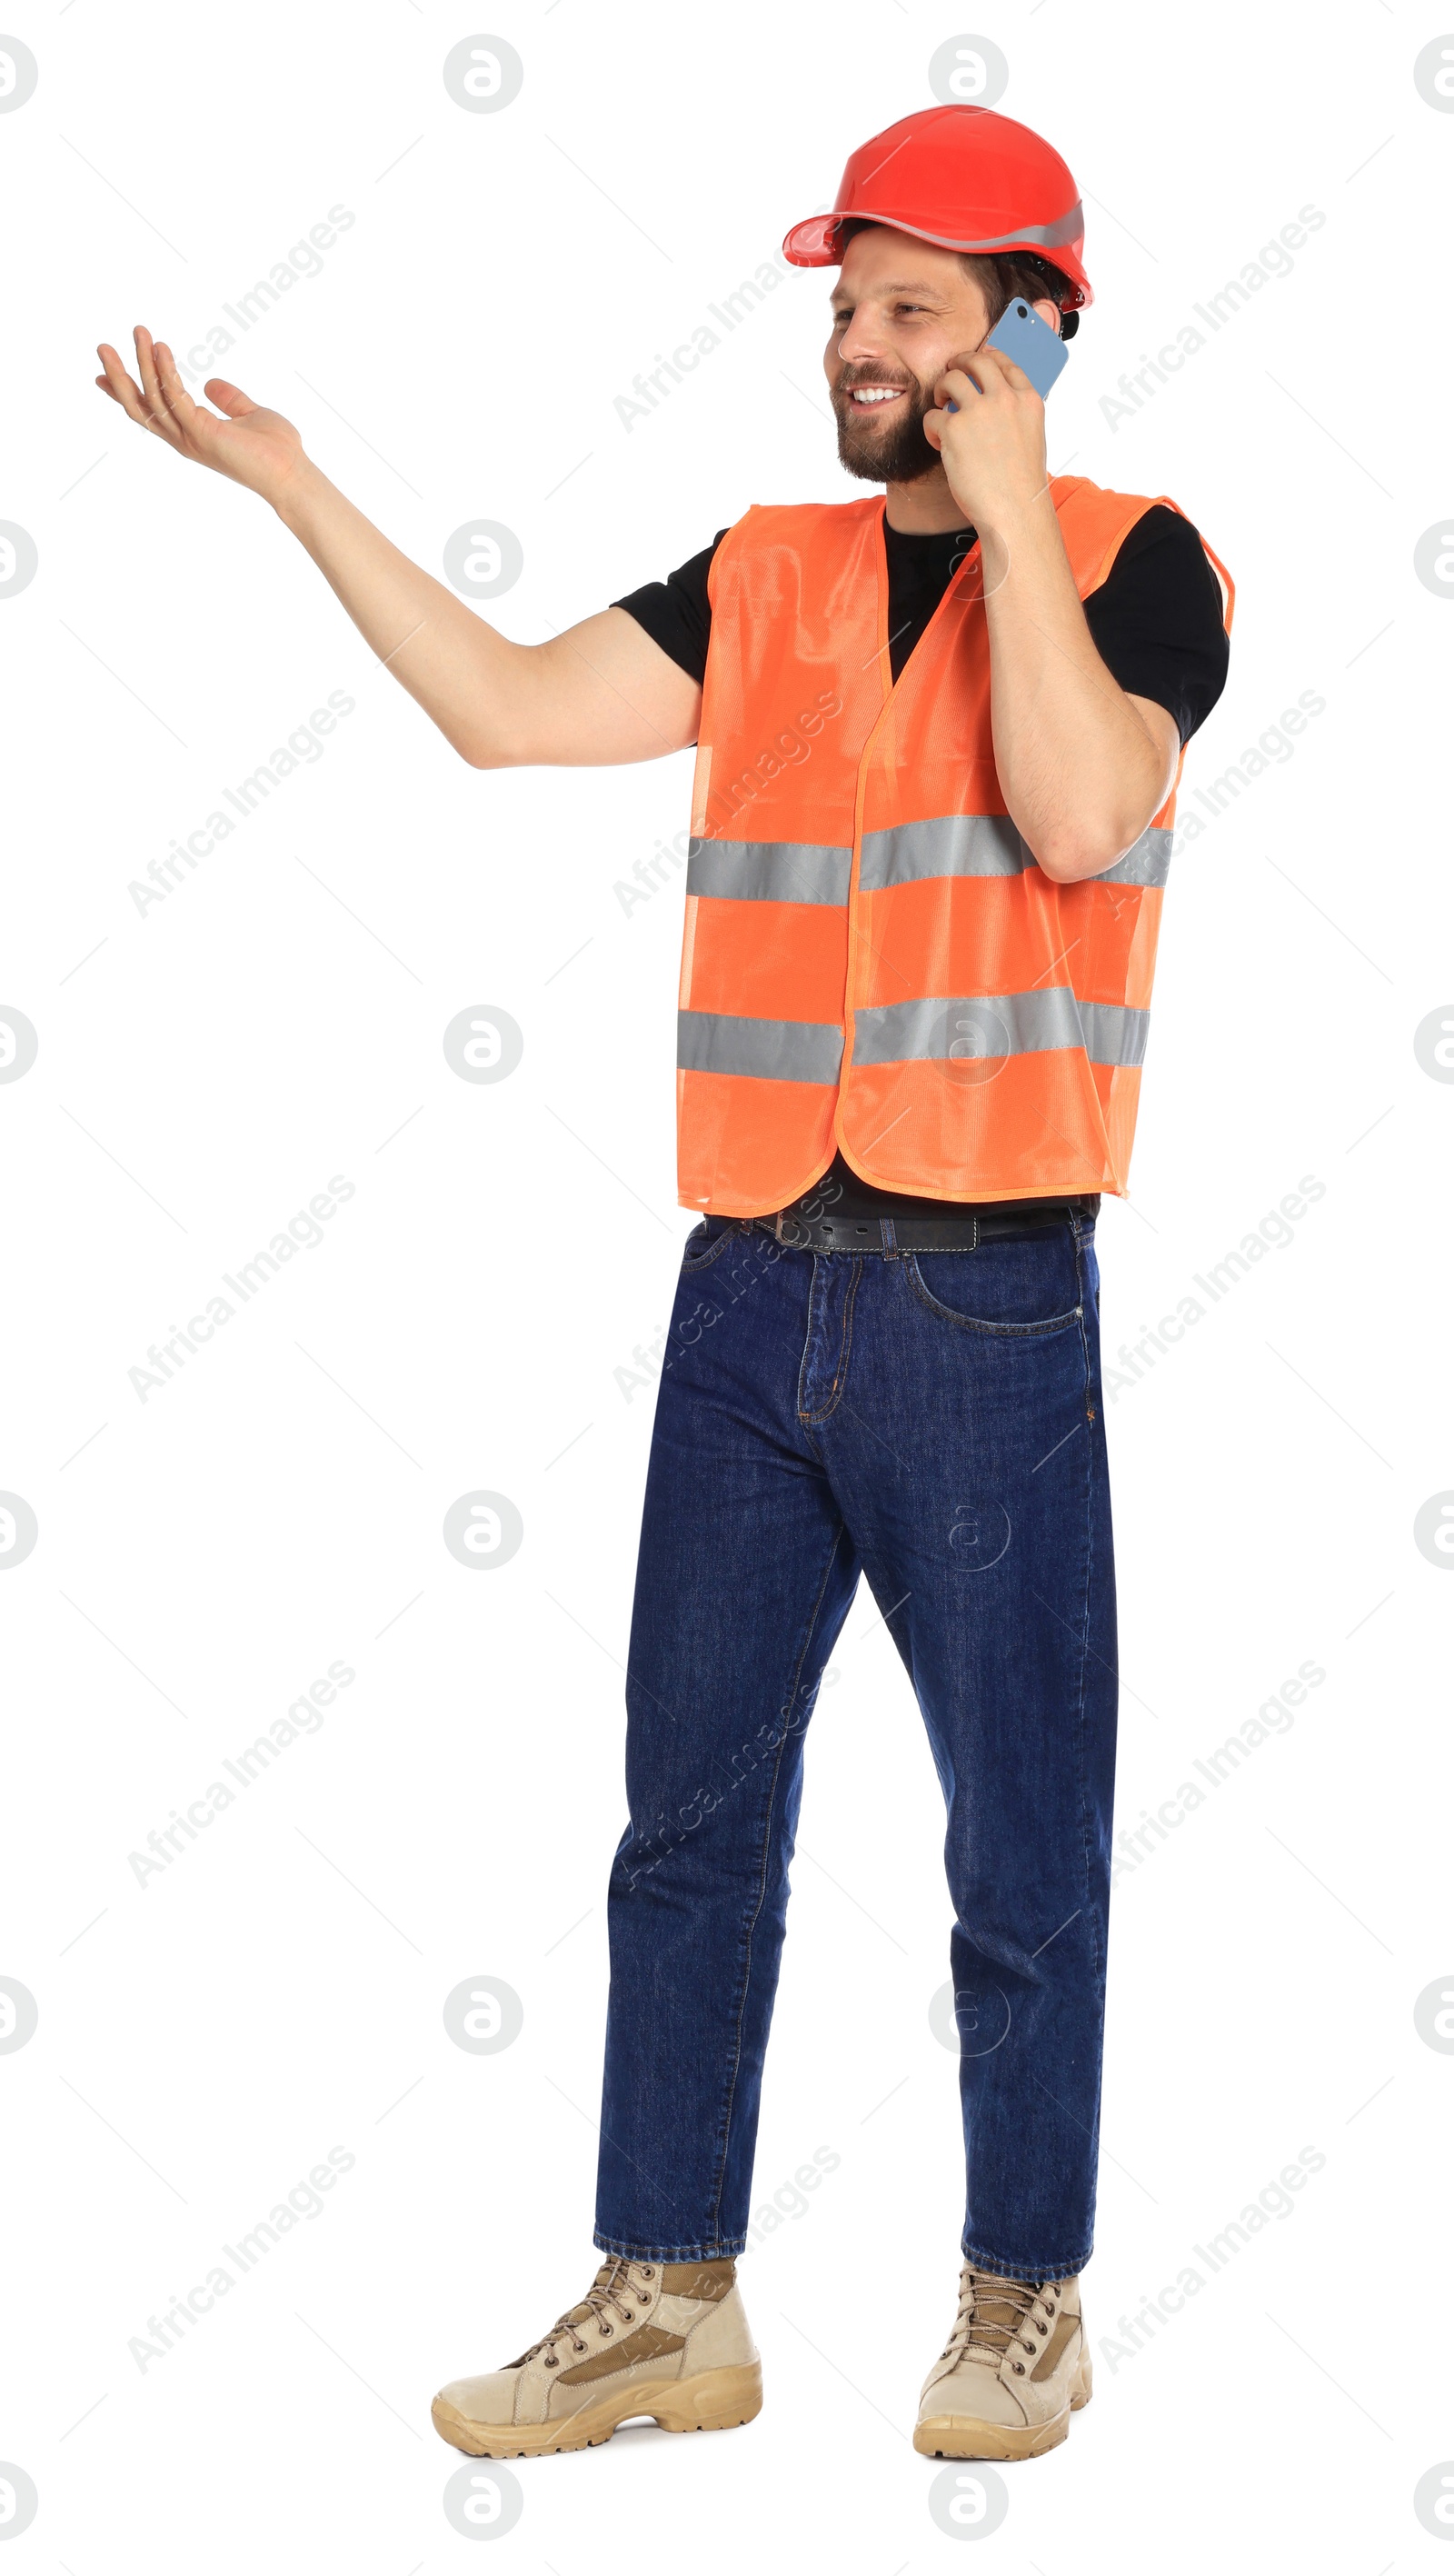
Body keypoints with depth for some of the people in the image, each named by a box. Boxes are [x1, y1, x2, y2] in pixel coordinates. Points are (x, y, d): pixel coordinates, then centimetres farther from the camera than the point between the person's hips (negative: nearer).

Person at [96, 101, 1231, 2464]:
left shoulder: (1133, 561, -1)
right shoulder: (767, 576, 12)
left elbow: (1074, 813, -18)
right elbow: (507, 710, 4)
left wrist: (1007, 509, -14)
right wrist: (291, 481, 1)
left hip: (986, 1307, -5)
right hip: (753, 1288, 5)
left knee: (1022, 1846, 5)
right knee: (692, 1820, 10)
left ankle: (1026, 2304, 22)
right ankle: (669, 2299, 21)